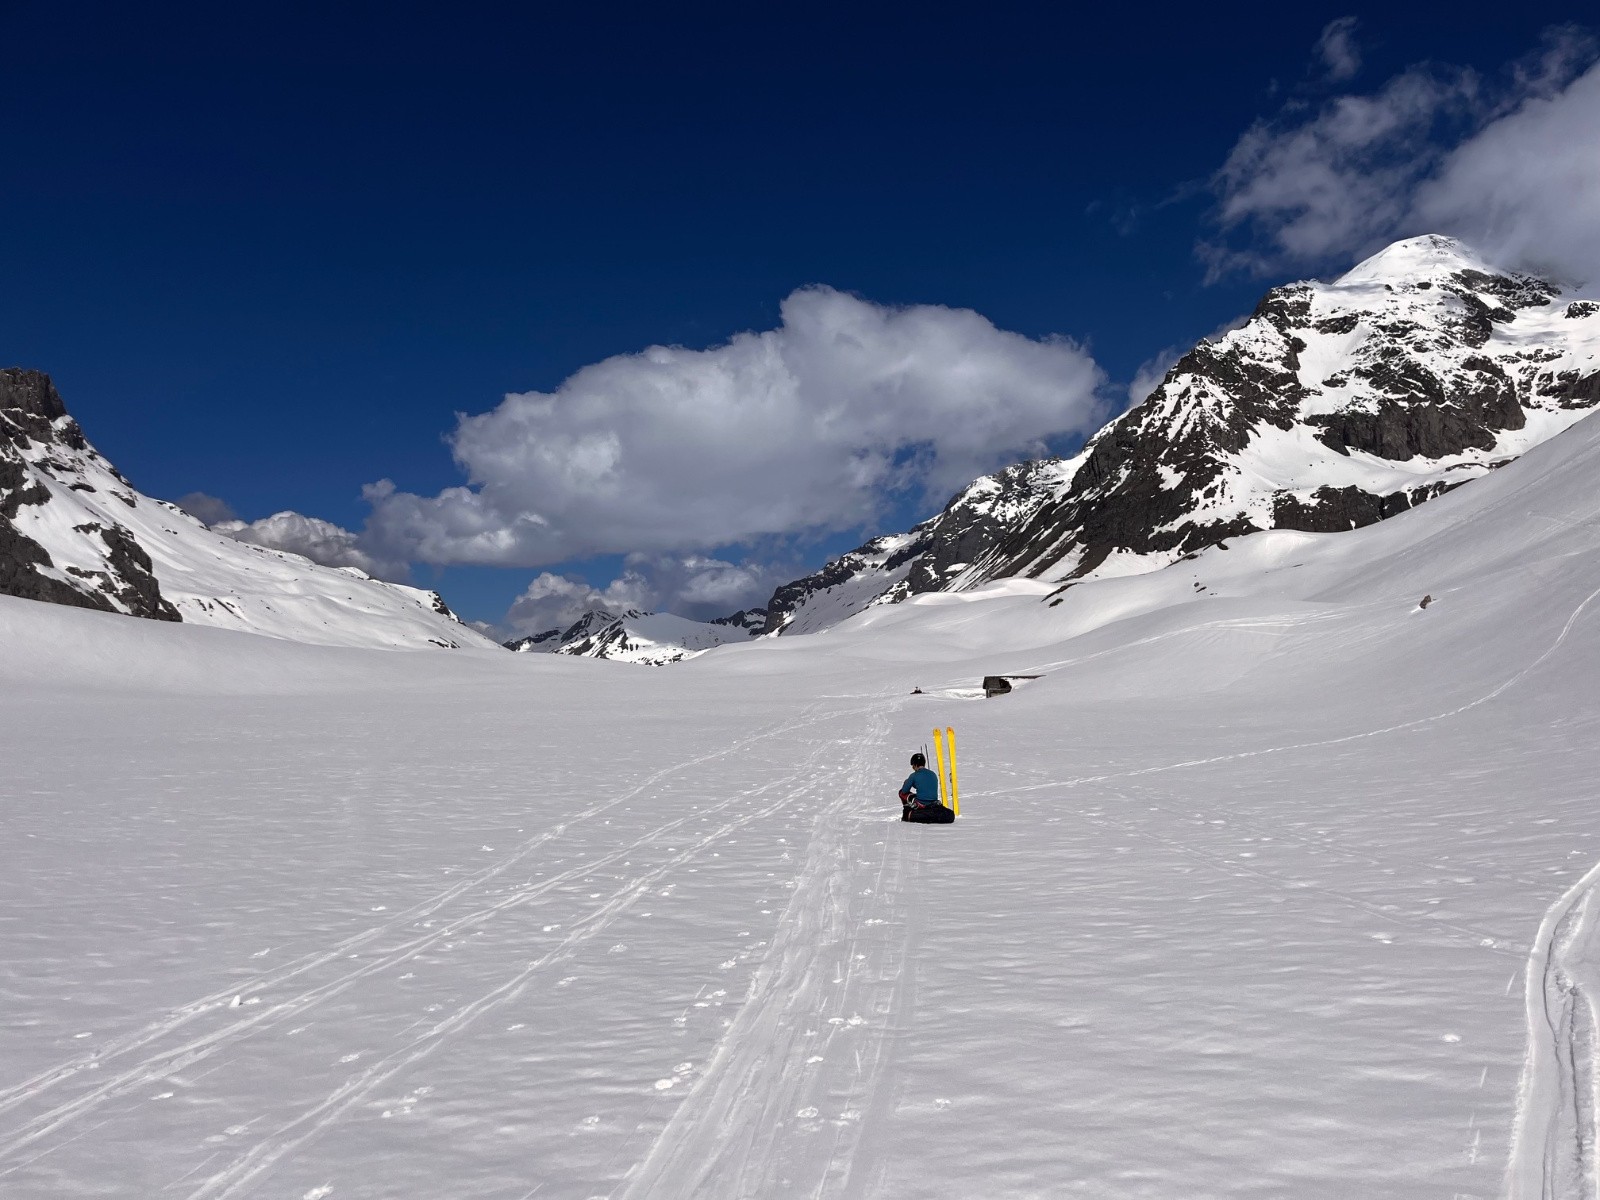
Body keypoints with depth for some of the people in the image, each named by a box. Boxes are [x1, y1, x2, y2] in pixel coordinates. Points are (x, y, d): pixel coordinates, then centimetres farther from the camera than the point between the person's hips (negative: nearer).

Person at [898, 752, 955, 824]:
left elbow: (904, 791, 2)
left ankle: (908, 814, 13)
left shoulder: (914, 775, -6)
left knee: (902, 793, 20)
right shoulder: (933, 774, 11)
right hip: (934, 804, 2)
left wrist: (907, 782, 24)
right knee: (950, 815, 13)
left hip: (920, 805, -2)